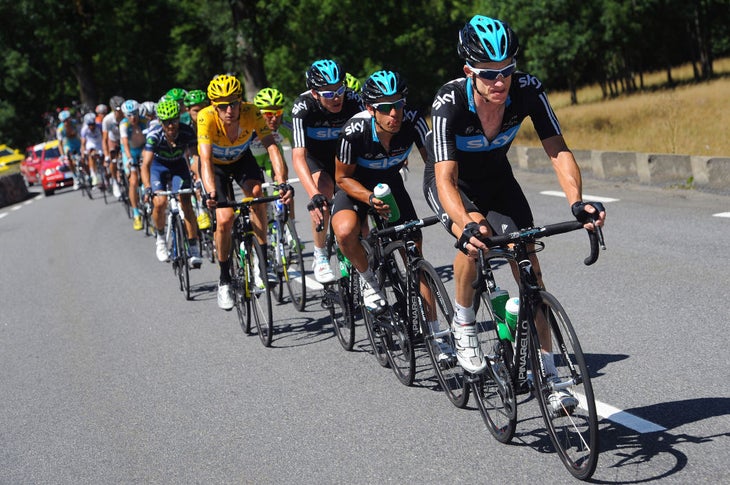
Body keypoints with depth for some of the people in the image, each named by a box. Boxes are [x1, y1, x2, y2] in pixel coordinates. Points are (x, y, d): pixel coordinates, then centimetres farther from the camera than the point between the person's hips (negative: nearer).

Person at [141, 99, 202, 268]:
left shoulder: (187, 132, -28)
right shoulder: (154, 135, -31)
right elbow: (146, 164, -35)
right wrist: (148, 188, -49)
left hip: (179, 166, 1)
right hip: (158, 166, -1)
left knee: (186, 203, -17)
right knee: (160, 202, -22)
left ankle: (194, 249, -13)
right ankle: (160, 237, 7)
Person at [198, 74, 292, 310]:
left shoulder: (251, 112, -31)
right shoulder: (206, 117, -35)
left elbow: (272, 147, -39)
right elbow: (205, 159, -43)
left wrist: (282, 182, -56)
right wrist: (211, 193, -60)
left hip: (242, 160, 1)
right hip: (216, 164, -1)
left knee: (256, 192, -30)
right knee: (224, 218, -18)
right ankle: (224, 280, 3)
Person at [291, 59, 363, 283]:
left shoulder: (352, 100, -29)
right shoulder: (303, 107, -34)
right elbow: (298, 157, -42)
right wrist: (314, 195, -55)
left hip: (342, 152, 3)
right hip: (313, 154, -3)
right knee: (323, 189, -30)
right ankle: (320, 257, -14)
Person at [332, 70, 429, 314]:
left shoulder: (413, 122, -29)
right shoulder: (355, 131, -35)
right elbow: (343, 178, -19)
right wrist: (371, 199, -37)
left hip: (391, 183, 3)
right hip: (356, 186, -3)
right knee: (346, 232, -34)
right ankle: (368, 280, -4)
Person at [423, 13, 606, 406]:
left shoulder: (528, 90, -28)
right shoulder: (450, 102, -36)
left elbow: (557, 150, -28)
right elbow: (446, 178, -41)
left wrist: (576, 200, -46)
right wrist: (466, 224, -59)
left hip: (496, 178, 3)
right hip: (451, 181, -3)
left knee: (528, 262, -9)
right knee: (475, 234, -33)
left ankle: (545, 372, 0)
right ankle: (463, 324, -7)